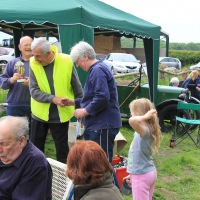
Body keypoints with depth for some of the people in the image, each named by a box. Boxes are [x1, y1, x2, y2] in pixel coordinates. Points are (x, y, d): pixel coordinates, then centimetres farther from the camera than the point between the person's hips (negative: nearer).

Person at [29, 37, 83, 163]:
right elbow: (34, 91, -14)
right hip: (39, 114, 2)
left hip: (60, 115, -1)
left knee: (62, 149, 11)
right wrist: (53, 99, -27)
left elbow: (77, 89, -3)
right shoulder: (33, 64, -8)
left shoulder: (66, 62, -12)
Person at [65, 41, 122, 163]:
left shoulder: (98, 70, -16)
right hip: (96, 125, 11)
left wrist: (84, 111, -16)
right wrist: (74, 102, 21)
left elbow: (102, 98, -27)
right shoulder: (96, 69, 19)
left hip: (103, 126, -11)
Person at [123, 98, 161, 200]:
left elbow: (132, 120, -47)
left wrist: (145, 117, -28)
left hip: (142, 176, -9)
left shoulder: (145, 130, -24)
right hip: (150, 172, 9)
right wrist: (133, 174, 18)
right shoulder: (145, 131, 5)